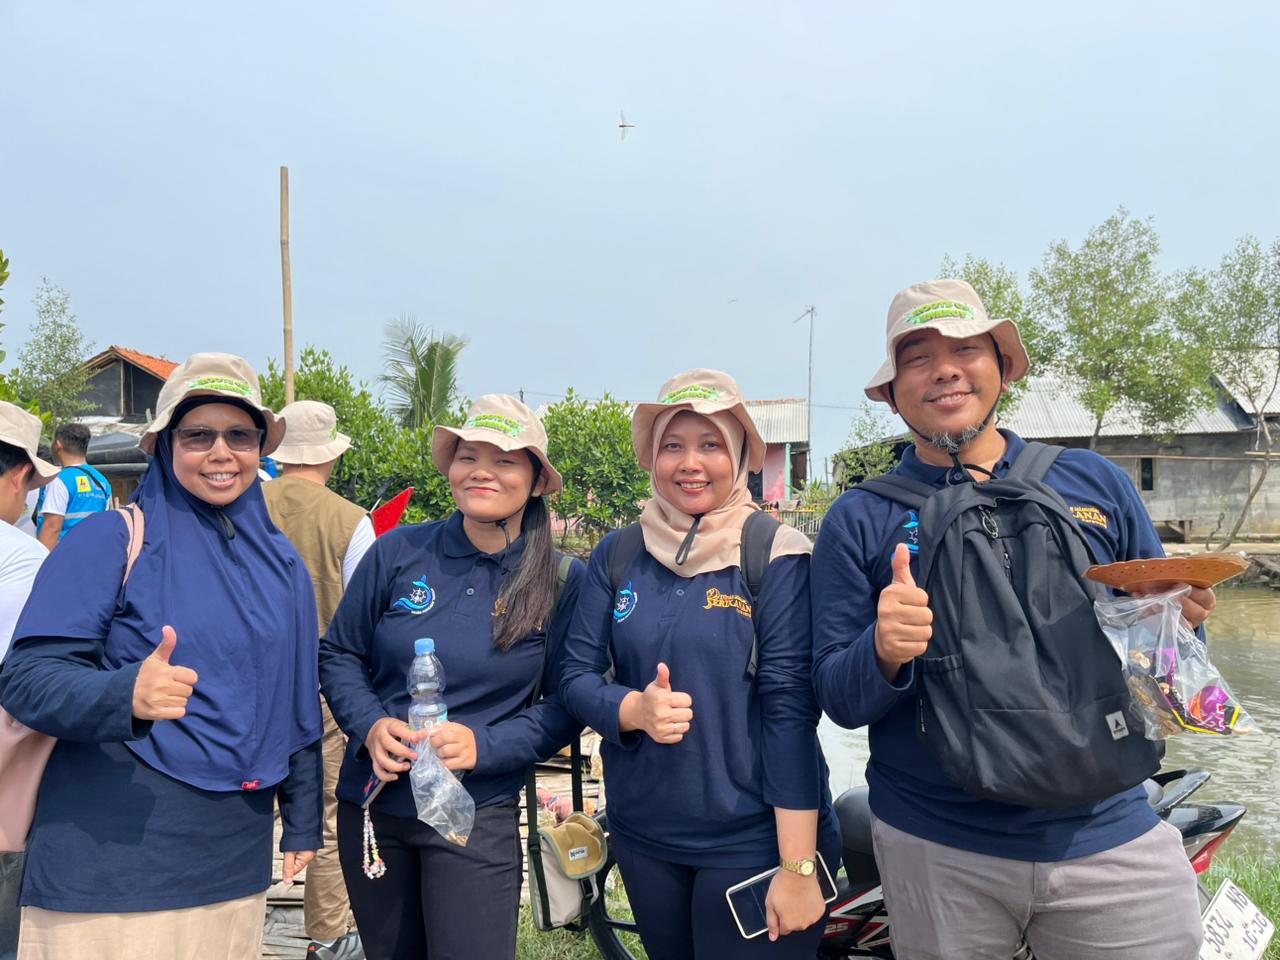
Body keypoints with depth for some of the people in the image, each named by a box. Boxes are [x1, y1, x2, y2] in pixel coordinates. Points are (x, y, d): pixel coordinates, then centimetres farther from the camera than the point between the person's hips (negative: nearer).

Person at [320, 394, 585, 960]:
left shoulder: (561, 582, -7)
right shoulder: (399, 552, -5)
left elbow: (566, 706, -4)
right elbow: (338, 654, 4)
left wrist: (484, 744, -19)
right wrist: (370, 726, -14)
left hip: (476, 818, -2)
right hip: (370, 805, 3)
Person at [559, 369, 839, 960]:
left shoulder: (776, 556, -11)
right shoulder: (617, 555, 1)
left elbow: (790, 707, -15)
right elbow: (576, 676, 1)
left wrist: (798, 866, -16)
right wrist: (634, 710, -20)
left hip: (753, 840, -4)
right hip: (641, 834, 4)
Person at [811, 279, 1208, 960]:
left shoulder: (1095, 482, 4)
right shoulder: (858, 519, -2)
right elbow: (838, 698, -3)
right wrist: (884, 653, -24)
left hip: (1109, 835, 2)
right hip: (935, 852, -1)